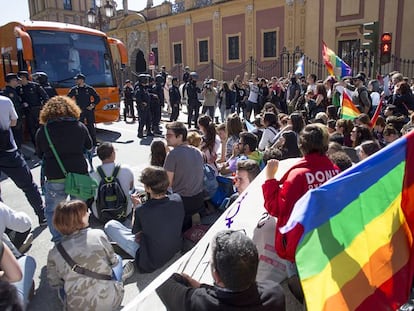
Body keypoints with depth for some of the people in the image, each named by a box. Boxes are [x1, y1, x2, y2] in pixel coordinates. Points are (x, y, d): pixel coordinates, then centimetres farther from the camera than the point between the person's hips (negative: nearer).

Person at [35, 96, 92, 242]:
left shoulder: (42, 131, -4)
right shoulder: (80, 126, -1)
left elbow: (40, 154, 8)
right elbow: (88, 146, 13)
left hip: (55, 177, -1)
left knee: (52, 210, 18)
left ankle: (59, 241, 18)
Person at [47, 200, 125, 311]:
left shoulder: (54, 253, -7)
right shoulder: (98, 234, -12)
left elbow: (54, 283, 6)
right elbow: (113, 261, 4)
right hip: (112, 302, -2)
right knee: (118, 259, 24)